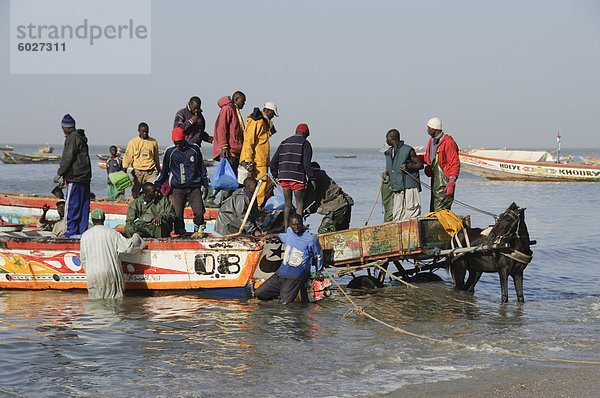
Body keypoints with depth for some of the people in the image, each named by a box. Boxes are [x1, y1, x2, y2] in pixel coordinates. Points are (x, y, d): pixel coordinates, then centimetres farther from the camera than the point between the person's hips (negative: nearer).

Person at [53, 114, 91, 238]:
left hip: (75, 177, -10)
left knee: (71, 204, -7)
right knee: (83, 205, 9)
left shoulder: (72, 138, -11)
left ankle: (71, 231, -7)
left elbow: (68, 159, -15)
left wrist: (59, 173, -7)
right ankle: (82, 230, 12)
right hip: (85, 176, 10)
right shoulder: (81, 138, 19)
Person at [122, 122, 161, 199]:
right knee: (135, 194, 1)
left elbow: (156, 158, 21)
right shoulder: (133, 142, 4)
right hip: (137, 172, -1)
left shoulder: (153, 142, 11)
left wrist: (158, 170, 26)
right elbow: (128, 156, -3)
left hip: (151, 172, 1)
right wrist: (124, 168, -17)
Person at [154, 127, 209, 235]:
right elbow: (164, 171, 17)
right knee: (177, 215, -6)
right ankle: (180, 234, 8)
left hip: (194, 187, 0)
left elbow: (202, 168, 13)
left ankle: (197, 230, 12)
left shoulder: (194, 149, 4)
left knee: (199, 212, -12)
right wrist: (157, 185, 13)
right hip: (178, 189, 1)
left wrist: (205, 185, 13)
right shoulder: (170, 151, 5)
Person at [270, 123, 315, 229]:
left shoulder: (284, 142, 16)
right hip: (297, 177, -5)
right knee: (300, 204, 2)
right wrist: (311, 178, -5)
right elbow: (306, 163, -10)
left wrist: (275, 175, 22)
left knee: (287, 204, 12)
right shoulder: (304, 143, -1)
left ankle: (285, 228, 12)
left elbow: (274, 161, 14)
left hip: (283, 177, 5)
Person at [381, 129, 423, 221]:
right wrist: (386, 173, 7)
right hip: (397, 189, 7)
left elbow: (420, 165, -1)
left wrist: (408, 167, -17)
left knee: (411, 213, -8)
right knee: (396, 217, 4)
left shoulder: (408, 150, -5)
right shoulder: (389, 153, 16)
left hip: (409, 188, -7)